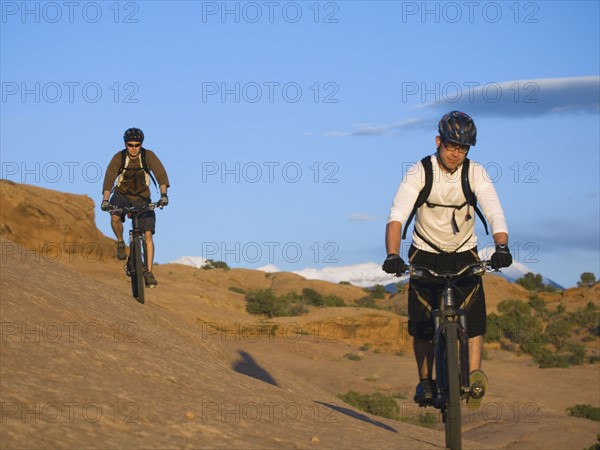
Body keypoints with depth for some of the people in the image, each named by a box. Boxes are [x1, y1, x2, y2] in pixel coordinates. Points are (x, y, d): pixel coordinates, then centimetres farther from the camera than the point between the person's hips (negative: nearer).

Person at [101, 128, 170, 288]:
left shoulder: (148, 156, -16)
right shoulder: (118, 158, -17)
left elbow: (161, 174, -26)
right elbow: (109, 178, -25)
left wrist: (163, 195, -42)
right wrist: (105, 200, -39)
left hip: (142, 198, 0)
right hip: (122, 194, 0)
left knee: (148, 234, -12)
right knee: (115, 216, -33)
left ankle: (149, 273, -8)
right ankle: (120, 243, -5)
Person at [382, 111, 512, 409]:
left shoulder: (475, 173, -13)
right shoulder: (420, 173, -17)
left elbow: (494, 212, -26)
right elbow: (397, 215, -29)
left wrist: (502, 247, -46)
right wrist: (392, 255, -45)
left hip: (464, 255, 1)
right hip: (426, 255, -1)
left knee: (474, 314, -18)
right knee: (422, 322, -6)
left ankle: (474, 376, -18)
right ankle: (425, 382, 10)